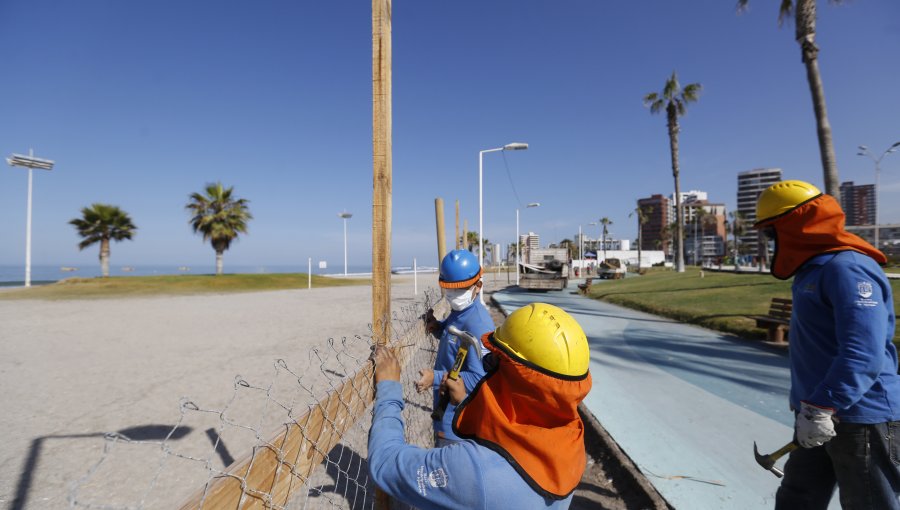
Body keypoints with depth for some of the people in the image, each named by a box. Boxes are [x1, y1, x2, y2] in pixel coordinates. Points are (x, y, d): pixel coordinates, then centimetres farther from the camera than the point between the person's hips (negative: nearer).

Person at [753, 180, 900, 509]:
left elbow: (864, 354, -30)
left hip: (862, 420, -9)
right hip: (819, 415, 9)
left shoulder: (847, 269, -21)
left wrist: (820, 408, -33)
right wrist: (806, 402, 25)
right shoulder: (815, 270, 10)